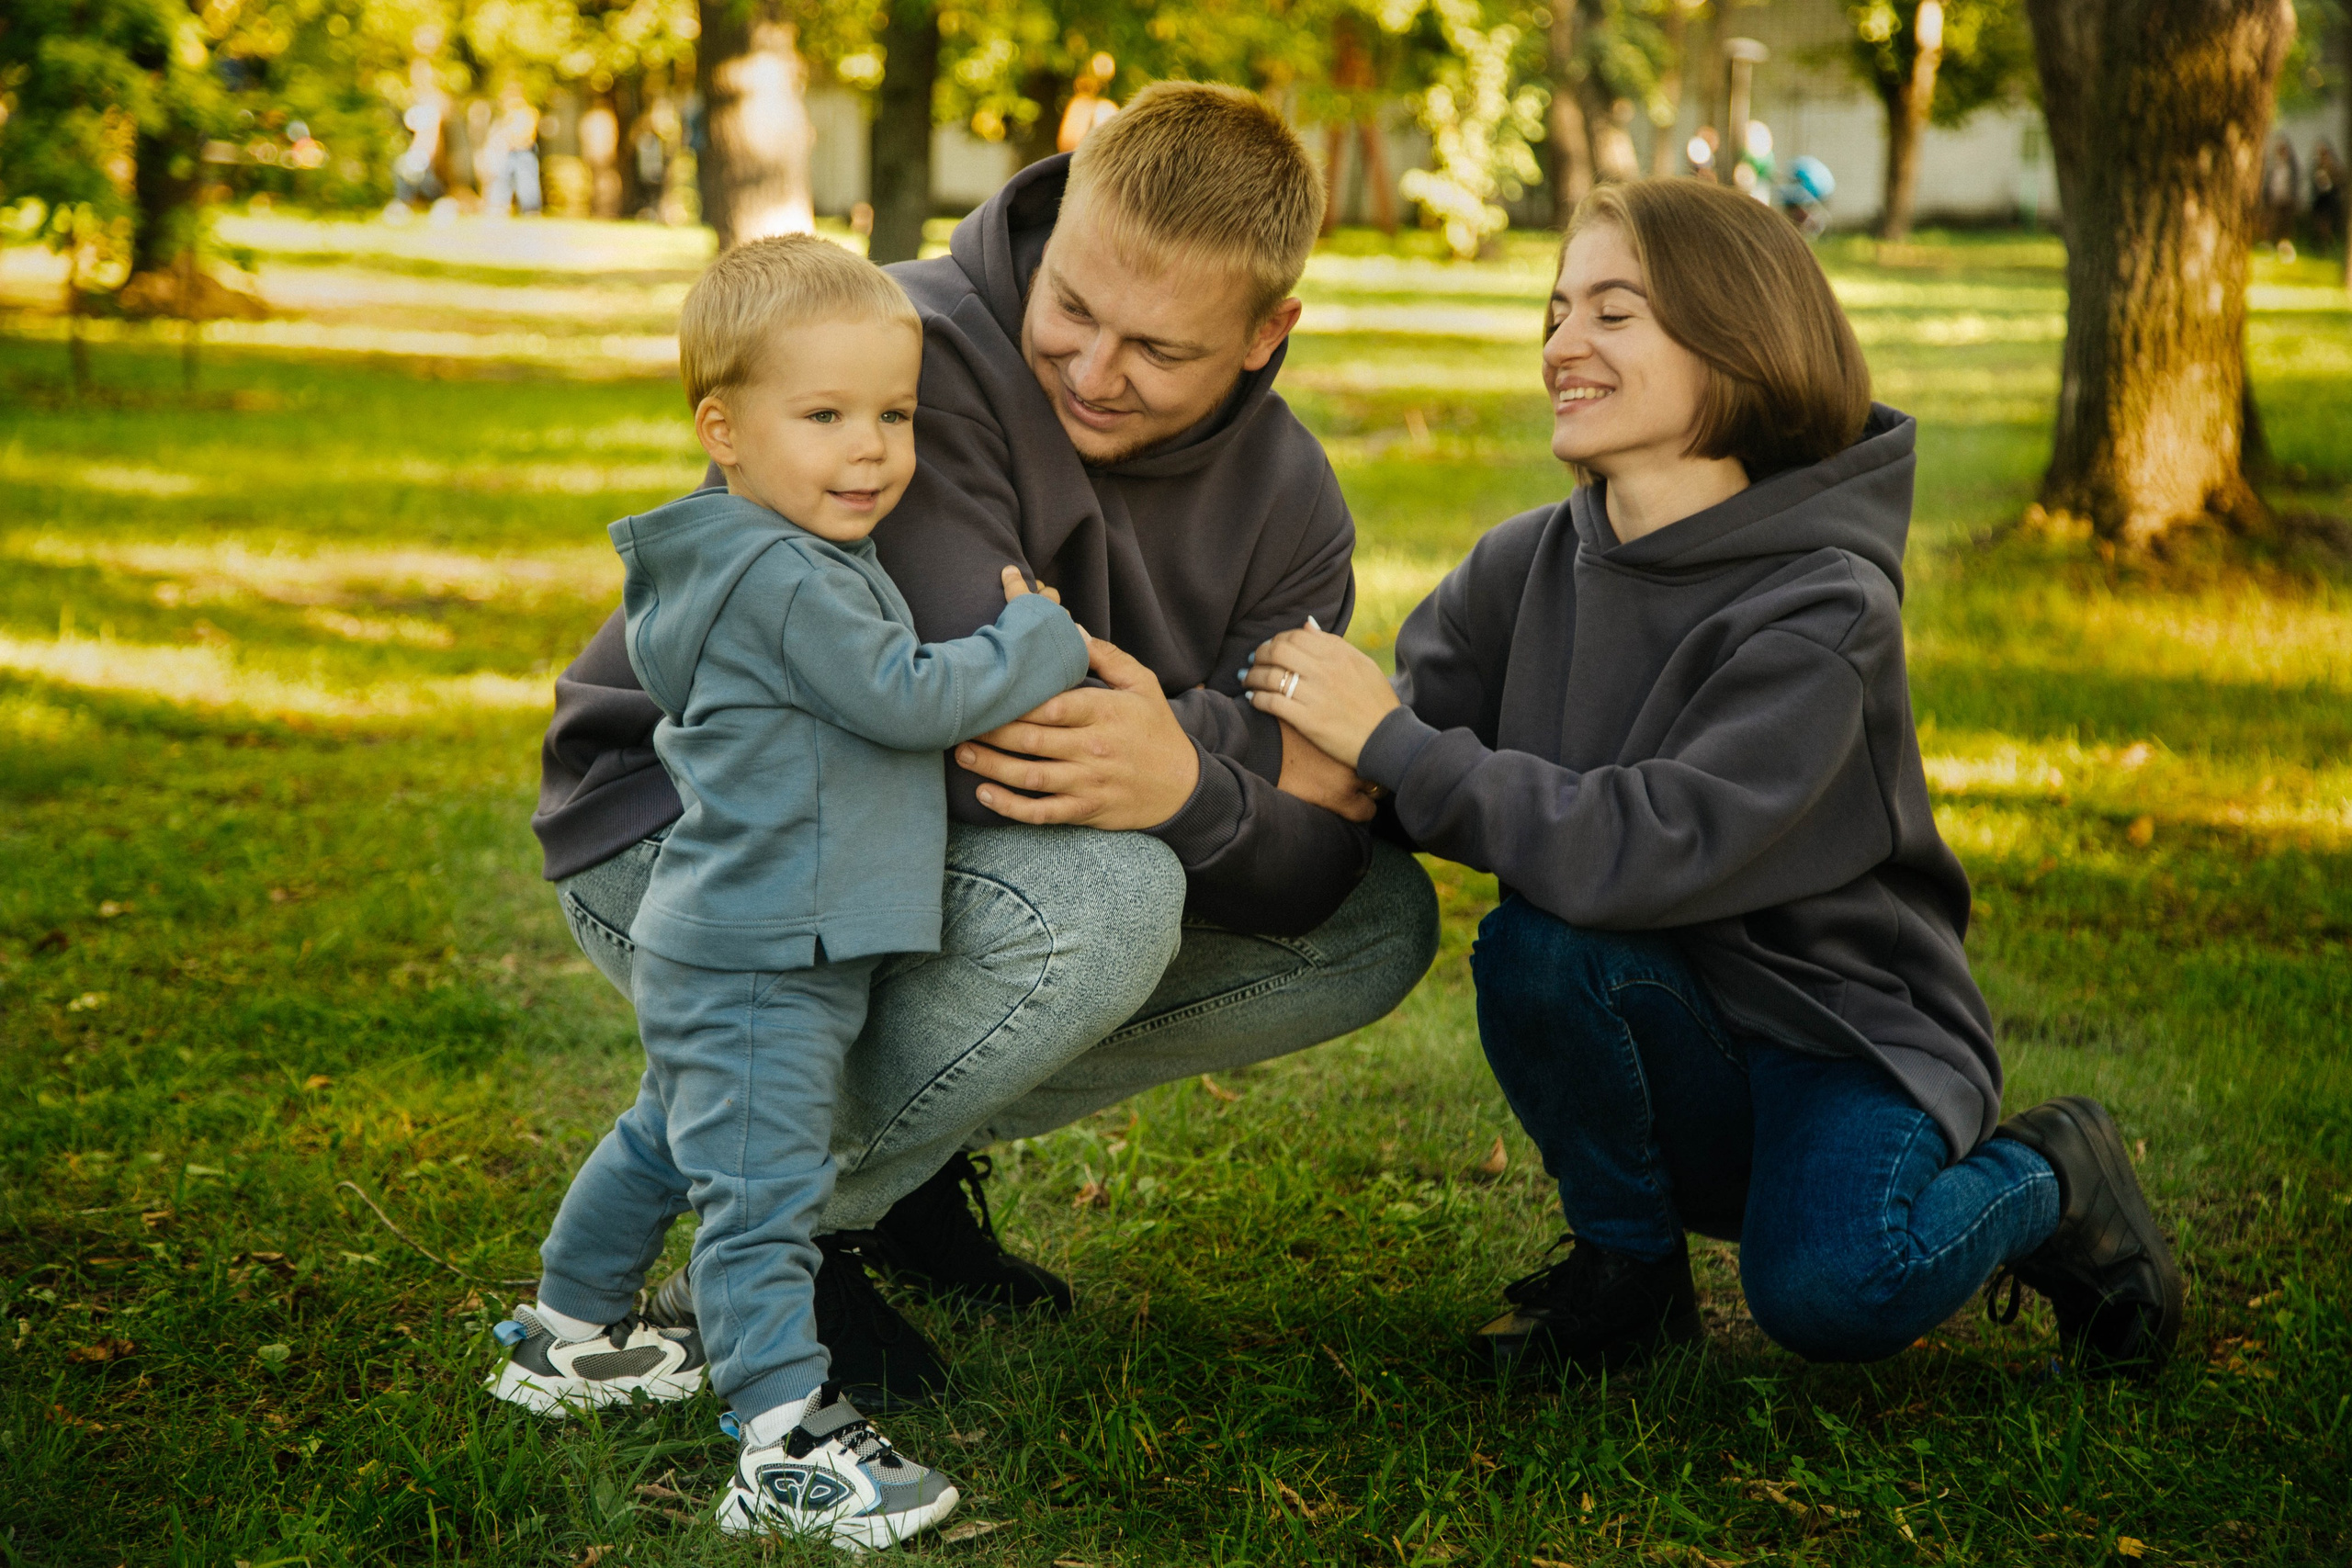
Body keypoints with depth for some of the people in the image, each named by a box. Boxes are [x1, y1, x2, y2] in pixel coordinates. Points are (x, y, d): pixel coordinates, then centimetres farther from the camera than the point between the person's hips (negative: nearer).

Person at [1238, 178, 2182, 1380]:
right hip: (1653, 1031, 4)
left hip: (1842, 1032, -4)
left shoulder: (1826, 605, -19)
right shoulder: (1528, 569, -1)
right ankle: (1628, 1262, -3)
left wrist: (1392, 742, -30)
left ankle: (2048, 1184, 3)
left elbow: (1659, 849, -31)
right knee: (1537, 937, -29)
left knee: (1828, 1291, -31)